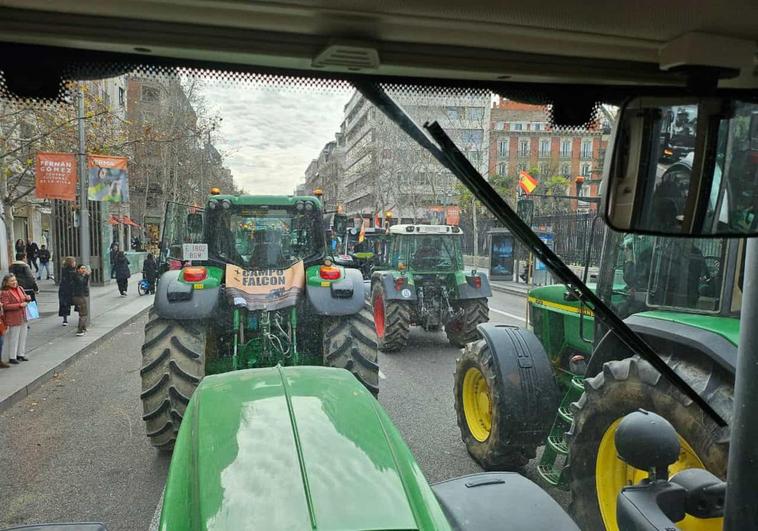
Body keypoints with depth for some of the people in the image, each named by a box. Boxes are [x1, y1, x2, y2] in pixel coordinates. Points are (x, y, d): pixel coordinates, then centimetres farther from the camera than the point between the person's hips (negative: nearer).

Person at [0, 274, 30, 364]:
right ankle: (12, 357, 12)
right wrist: (20, 305, -25)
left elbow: (25, 297, 22)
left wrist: (27, 298, -2)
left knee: (23, 337, 15)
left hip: (22, 318, 7)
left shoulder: (20, 288, 8)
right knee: (14, 338, 1)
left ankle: (21, 354, 28)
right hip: (13, 319, -7)